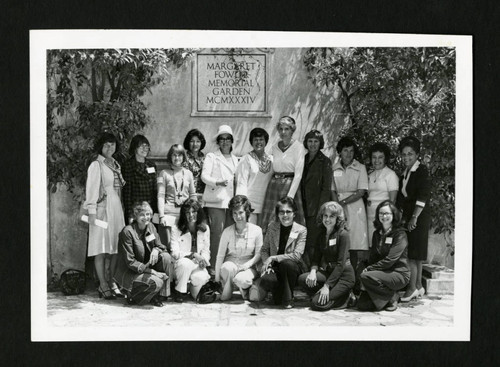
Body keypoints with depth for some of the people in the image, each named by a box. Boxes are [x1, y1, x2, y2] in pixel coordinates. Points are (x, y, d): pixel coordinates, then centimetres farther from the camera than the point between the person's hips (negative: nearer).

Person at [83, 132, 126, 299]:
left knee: (115, 248, 4)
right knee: (101, 248, -4)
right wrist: (92, 211, -14)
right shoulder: (96, 165, -2)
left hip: (116, 208, 7)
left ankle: (111, 282, 10)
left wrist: (122, 210, 11)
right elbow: (91, 189, -7)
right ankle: (103, 285, -1)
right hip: (102, 208, -6)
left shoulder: (116, 165, 18)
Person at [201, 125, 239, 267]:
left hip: (231, 201, 5)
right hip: (216, 201, -5)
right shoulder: (211, 156, 7)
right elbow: (204, 176, -4)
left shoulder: (234, 159, 23)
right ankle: (214, 265, -6)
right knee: (217, 233, -10)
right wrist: (218, 182, -21)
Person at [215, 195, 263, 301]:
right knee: (227, 267, -36)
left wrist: (247, 264, -19)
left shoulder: (256, 230, -4)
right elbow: (220, 255, -2)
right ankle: (226, 291, -8)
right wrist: (217, 278, -6)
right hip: (231, 263, 1)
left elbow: (259, 254, 0)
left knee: (241, 279, -35)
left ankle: (245, 288, 2)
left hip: (248, 267, -1)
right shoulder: (227, 232, -3)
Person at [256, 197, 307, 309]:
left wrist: (273, 258, -21)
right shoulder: (272, 226, 4)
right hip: (274, 267, 2)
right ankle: (278, 296, 6)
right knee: (266, 280, -33)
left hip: (294, 267, -1)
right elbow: (264, 250, 7)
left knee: (287, 263, -37)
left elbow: (297, 255, -17)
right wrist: (266, 264, -13)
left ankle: (287, 299, -13)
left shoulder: (301, 230, -7)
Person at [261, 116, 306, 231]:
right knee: (271, 222, 0)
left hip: (290, 184, -4)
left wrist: (290, 196, -15)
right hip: (273, 185, 4)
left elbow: (298, 174, -10)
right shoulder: (274, 147, 11)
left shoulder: (298, 147, -4)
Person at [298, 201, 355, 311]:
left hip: (343, 275, -6)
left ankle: (346, 297, 4)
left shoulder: (343, 234, -13)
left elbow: (341, 263, -18)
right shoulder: (321, 235, 7)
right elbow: (316, 258, 6)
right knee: (302, 279, -21)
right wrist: (313, 271, -18)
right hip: (327, 271, 6)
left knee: (317, 304, -20)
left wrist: (327, 285, -23)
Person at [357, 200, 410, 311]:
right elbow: (372, 257, 11)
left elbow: (390, 260, -16)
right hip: (382, 273, 6)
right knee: (362, 305, -15)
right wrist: (367, 267, -9)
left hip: (399, 274, -5)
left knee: (365, 276, -30)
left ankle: (392, 297, -9)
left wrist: (369, 269, -17)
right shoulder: (377, 234, 14)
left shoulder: (400, 234, -6)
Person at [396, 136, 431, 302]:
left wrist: (414, 218, -22)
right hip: (407, 217, 8)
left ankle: (412, 288, -4)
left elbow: (423, 197, -18)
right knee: (414, 254, 11)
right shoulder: (405, 173, 14)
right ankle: (418, 287, 19)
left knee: (412, 254, -8)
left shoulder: (422, 171, -9)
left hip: (418, 218, -8)